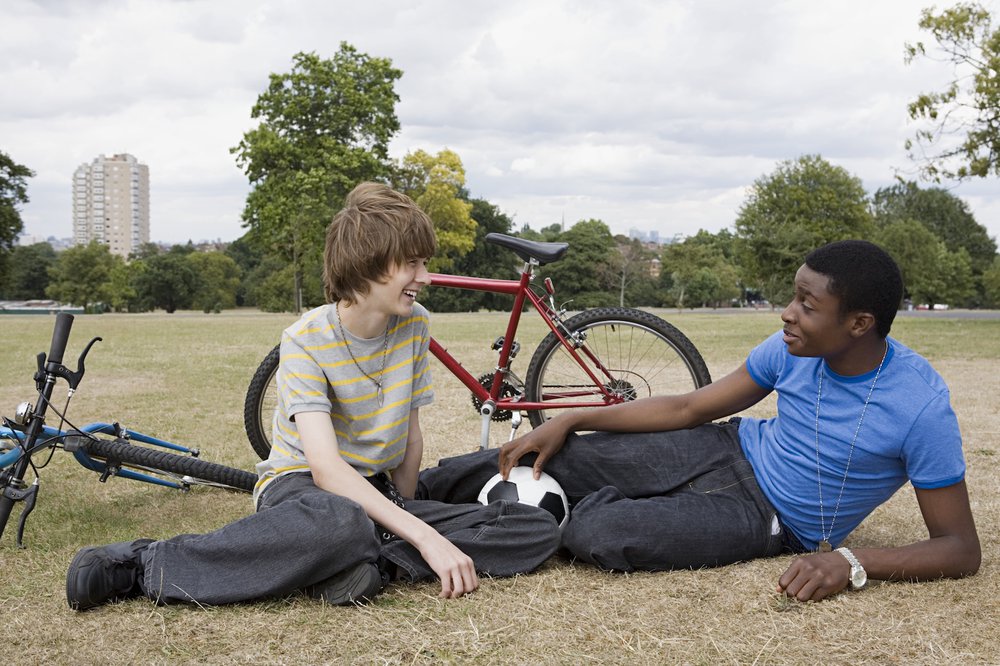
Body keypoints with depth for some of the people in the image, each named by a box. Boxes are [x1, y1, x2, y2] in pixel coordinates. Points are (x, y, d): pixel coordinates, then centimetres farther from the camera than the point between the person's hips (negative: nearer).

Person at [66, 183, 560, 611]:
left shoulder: (414, 326, -2)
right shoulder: (307, 340, -17)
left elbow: (411, 437, 7)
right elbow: (325, 464, -28)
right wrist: (423, 536, -34)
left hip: (378, 490, 6)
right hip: (301, 483, -5)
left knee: (539, 530, -13)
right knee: (341, 524, -46)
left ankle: (377, 563, -26)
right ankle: (143, 565, -30)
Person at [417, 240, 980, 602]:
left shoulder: (921, 407, -25)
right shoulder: (792, 349, -9)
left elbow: (963, 549, -20)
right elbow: (688, 408, 0)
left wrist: (853, 563, -36)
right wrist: (570, 421, -6)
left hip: (763, 515, -4)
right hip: (728, 450, 5)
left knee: (596, 535, -27)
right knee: (542, 459, -8)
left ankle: (603, 505, 10)